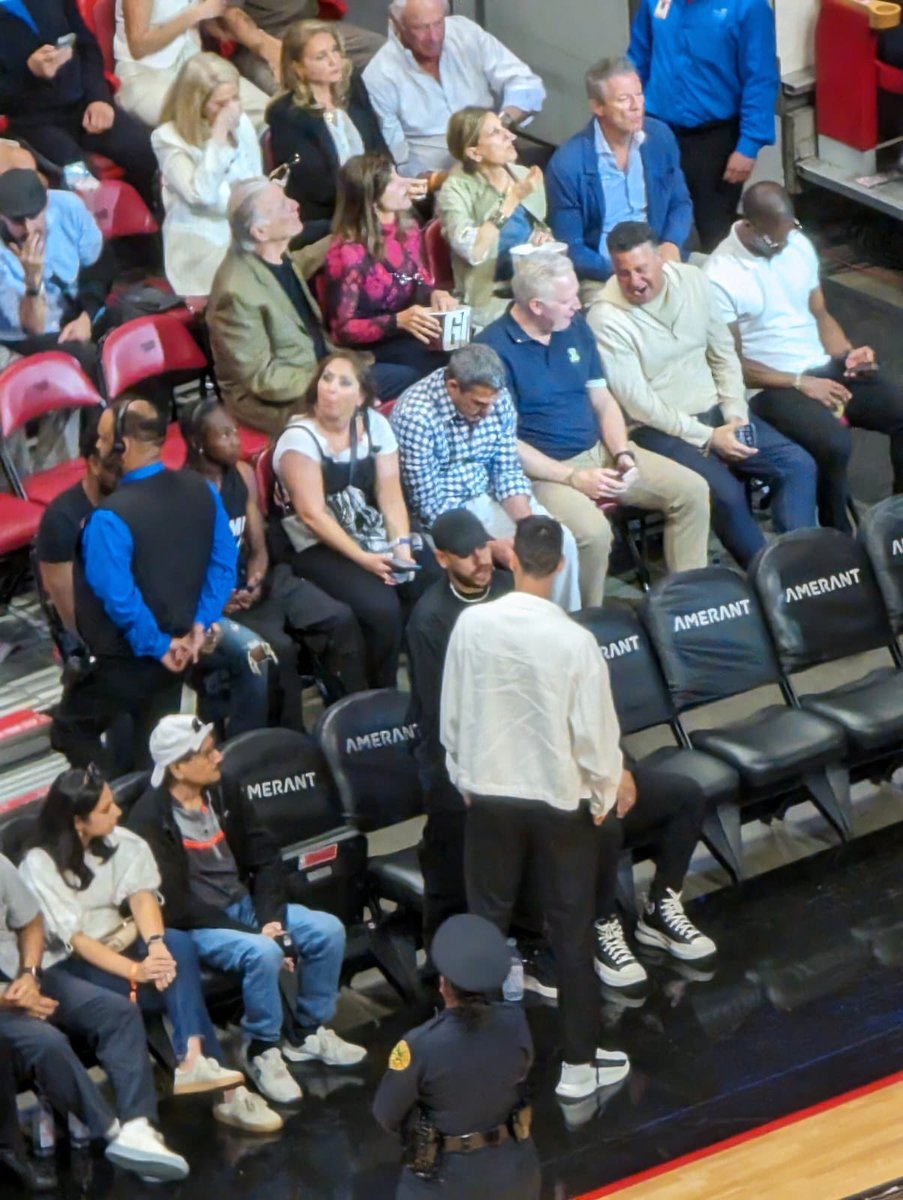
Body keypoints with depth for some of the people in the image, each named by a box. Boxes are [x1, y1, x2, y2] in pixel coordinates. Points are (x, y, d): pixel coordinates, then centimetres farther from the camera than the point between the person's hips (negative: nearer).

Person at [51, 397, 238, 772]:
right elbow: (224, 564, 0)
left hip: (125, 659, -7)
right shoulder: (202, 491, -5)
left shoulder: (110, 517, -27)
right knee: (156, 746, 21)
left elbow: (117, 597, -26)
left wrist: (156, 646, -15)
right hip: (179, 647, 7)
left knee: (71, 730, 13)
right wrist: (200, 623, -2)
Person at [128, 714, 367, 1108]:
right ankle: (261, 1050, -11)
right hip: (193, 927, -7)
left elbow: (264, 858, 6)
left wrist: (272, 918, -11)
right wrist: (256, 933, -22)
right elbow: (176, 906, -21)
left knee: (328, 930, -7)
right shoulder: (150, 820, -20)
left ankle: (309, 1034, 11)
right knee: (262, 953, -33)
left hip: (245, 905, 7)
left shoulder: (225, 790, 2)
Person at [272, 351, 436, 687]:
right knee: (382, 607, -29)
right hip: (318, 548, -5)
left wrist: (402, 546, -15)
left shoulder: (374, 425, 5)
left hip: (374, 537, 6)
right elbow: (313, 514, -16)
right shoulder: (299, 437, -11)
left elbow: (390, 493, 1)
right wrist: (363, 559, -22)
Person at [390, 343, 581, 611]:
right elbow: (430, 506, -22)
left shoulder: (499, 398, -8)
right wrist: (489, 546, -28)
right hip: (442, 511, -6)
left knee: (561, 541, -11)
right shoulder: (415, 416, -25)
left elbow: (508, 472, 0)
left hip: (488, 498, 6)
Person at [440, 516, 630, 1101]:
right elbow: (594, 731, -13)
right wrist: (610, 786, 6)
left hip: (490, 795, 3)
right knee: (572, 932, 8)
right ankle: (579, 1062, 16)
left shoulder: (473, 624, -11)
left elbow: (452, 714, -1)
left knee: (486, 922, 15)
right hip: (560, 798, -3)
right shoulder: (574, 640, -20)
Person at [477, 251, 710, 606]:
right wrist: (573, 478, -20)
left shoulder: (576, 327, 7)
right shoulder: (494, 348, -15)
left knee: (691, 491, -3)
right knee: (592, 531, -35)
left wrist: (623, 453, -6)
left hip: (599, 450, 8)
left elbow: (603, 401, 13)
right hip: (544, 469, -8)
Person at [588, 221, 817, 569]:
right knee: (725, 493, -28)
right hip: (658, 428, -6)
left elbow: (723, 354, 9)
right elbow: (637, 403, -17)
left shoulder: (692, 280, 0)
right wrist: (708, 438, -17)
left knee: (799, 465, -10)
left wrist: (736, 416, -5)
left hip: (714, 411, 6)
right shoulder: (606, 319, -16)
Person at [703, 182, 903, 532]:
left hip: (826, 367, 7)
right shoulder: (719, 277, -14)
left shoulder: (799, 244, 6)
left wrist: (848, 353, -5)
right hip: (772, 386, -6)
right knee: (834, 444, -33)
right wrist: (801, 383, -18)